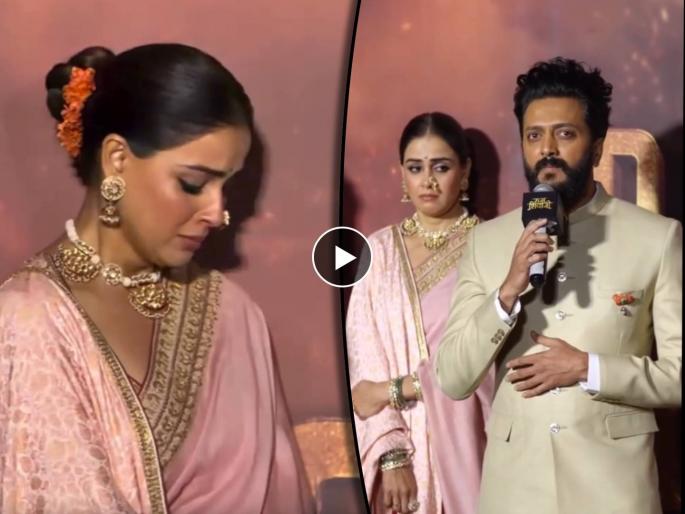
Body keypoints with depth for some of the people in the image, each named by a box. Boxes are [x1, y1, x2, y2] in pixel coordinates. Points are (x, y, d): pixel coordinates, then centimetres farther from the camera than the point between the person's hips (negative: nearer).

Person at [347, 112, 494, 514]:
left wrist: (395, 388, -9)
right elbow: (365, 357, -1)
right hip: (400, 440, 2)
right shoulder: (381, 249, 4)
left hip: (464, 434, -2)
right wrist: (391, 454, -10)